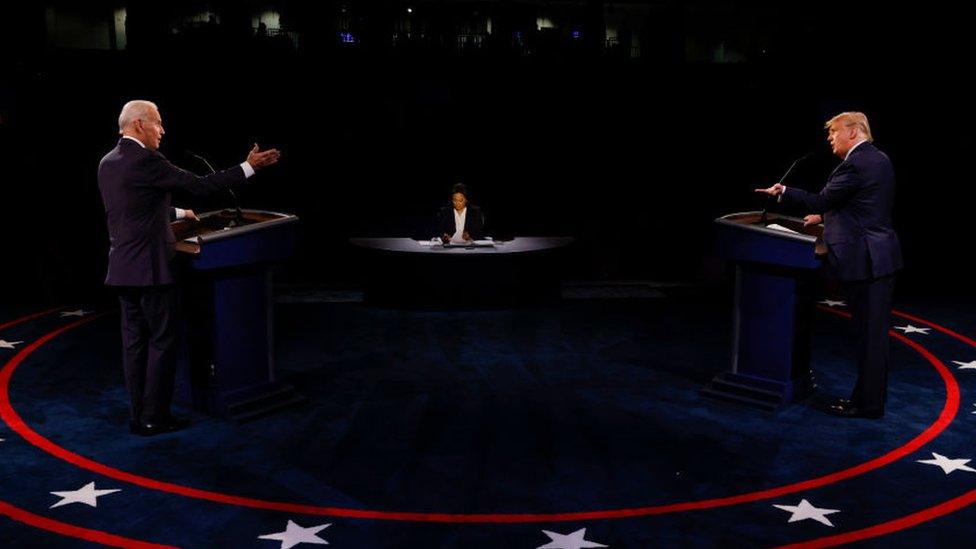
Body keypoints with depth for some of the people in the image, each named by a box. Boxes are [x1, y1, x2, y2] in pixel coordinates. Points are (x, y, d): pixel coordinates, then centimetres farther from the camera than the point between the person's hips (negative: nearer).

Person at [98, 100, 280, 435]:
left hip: (122, 268, 9)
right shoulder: (146, 160, -15)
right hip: (151, 268, -8)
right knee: (164, 341, 1)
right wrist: (249, 166, -9)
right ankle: (154, 418, 4)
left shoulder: (108, 162, 12)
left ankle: (138, 416, 17)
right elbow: (200, 185, -15)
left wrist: (178, 213, 35)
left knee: (135, 340, 12)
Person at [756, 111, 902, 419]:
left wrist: (783, 192, -4)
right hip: (881, 256, 10)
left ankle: (868, 404, 5)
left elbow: (821, 200, -14)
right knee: (873, 333, 14)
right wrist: (826, 216, 23)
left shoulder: (855, 164, -16)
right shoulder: (879, 159, 14)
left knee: (869, 334, -3)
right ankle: (869, 396, 23)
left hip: (863, 260, -10)